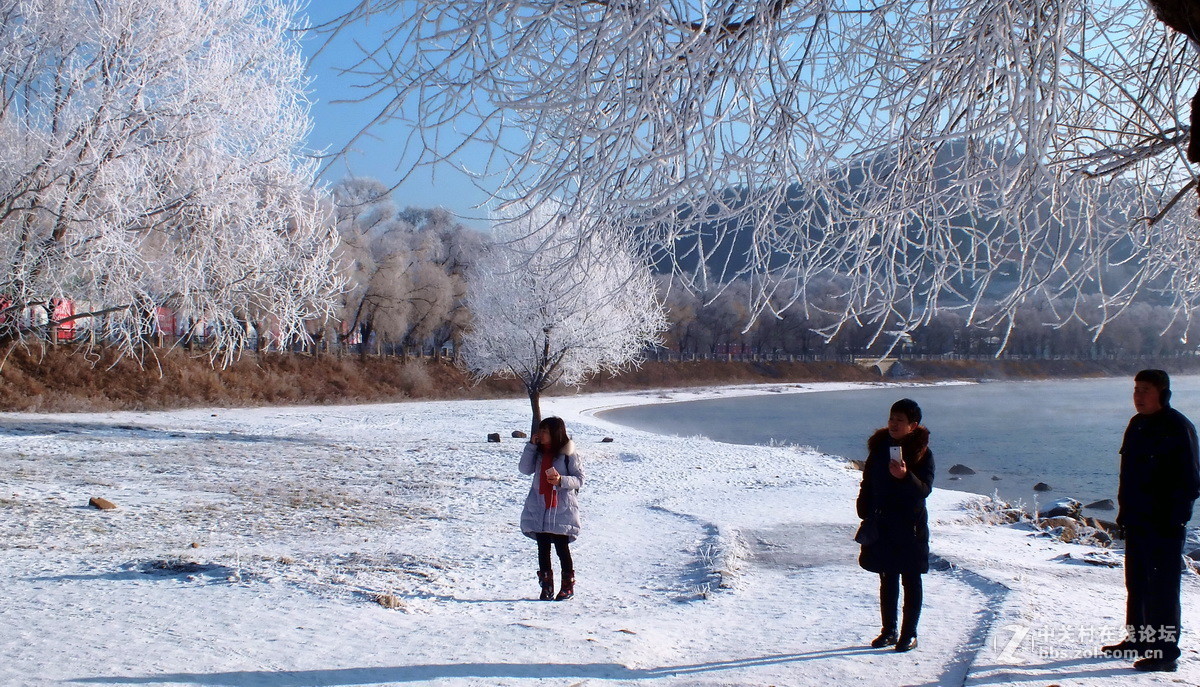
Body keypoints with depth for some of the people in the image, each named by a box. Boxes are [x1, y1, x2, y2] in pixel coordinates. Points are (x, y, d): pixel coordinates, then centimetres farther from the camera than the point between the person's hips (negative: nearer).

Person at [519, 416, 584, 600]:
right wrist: (531, 446, -7)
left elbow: (579, 479, -7)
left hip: (561, 511, -5)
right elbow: (525, 469, -2)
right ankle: (546, 587, 16)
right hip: (539, 511, 5)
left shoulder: (568, 454, -7)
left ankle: (568, 586, 15)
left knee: (562, 548, 2)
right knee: (543, 549, 7)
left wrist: (561, 480, -24)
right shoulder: (538, 452, 9)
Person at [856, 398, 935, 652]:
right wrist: (866, 515, 5)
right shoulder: (879, 447, 5)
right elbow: (867, 484, 12)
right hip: (882, 524, 4)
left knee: (911, 580, 5)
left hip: (911, 526, -4)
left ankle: (909, 633, 12)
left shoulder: (922, 452, -8)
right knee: (887, 579, 12)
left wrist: (905, 476, -34)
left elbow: (925, 489, -16)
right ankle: (889, 630, 22)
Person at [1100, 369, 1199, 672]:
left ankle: (1165, 651, 1)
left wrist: (1174, 518, -17)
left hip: (1164, 525, -9)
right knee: (1136, 584, 17)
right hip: (1137, 521, 9)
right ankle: (1138, 640, 28)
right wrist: (1125, 510, 17)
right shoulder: (1137, 425, 13)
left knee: (1162, 587, -5)